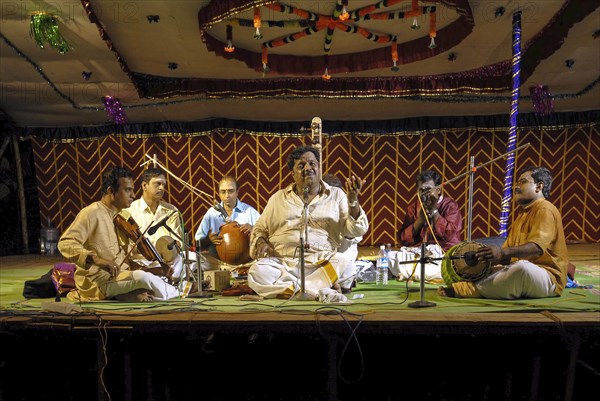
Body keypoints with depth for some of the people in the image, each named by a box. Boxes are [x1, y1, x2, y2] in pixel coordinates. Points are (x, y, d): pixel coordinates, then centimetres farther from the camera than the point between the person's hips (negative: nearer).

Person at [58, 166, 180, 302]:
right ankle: (176, 297, -8)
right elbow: (65, 243, -21)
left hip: (120, 278, 8)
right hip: (97, 283, -7)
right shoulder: (92, 213, -10)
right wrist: (96, 259, -37)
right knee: (143, 277, -26)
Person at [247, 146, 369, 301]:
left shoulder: (336, 195, 10)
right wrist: (261, 242, -1)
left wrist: (353, 200, -14)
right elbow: (260, 229, 22)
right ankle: (320, 291, -24)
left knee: (345, 265, -31)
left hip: (322, 263, -1)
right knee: (257, 272, -28)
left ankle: (285, 288, -20)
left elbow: (357, 230, 2)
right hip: (283, 263, 2)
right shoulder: (278, 198, 15)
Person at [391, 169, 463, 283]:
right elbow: (403, 240, 3)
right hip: (416, 253, 4)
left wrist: (434, 211, -10)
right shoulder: (414, 207, 10)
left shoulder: (450, 205, 0)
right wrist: (420, 219, -9)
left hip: (442, 254, -3)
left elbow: (449, 235, -17)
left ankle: (407, 274, -15)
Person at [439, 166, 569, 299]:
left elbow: (536, 247, -25)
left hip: (549, 279, -9)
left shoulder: (545, 209, -7)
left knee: (522, 267, -39)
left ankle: (459, 289, -36)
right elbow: (508, 254, 16)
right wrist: (487, 256, -3)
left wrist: (503, 252, -41)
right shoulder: (523, 214, 23)